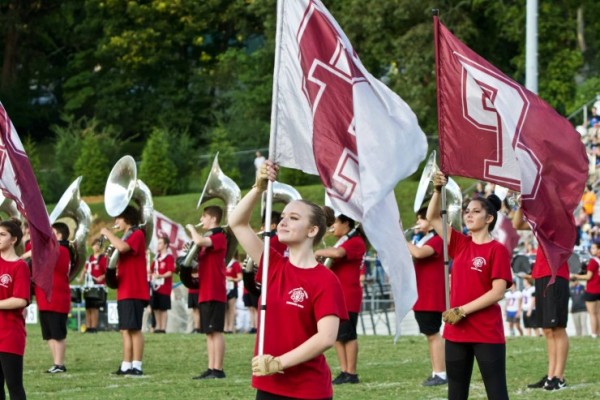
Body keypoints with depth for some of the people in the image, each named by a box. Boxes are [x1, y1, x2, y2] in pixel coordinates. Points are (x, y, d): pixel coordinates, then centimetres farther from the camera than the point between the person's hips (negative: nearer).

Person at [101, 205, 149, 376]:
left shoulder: (137, 234, -7)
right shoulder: (126, 237, 21)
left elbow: (122, 247, -26)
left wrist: (108, 233, -13)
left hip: (134, 291, -9)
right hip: (124, 290, 9)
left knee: (134, 328, -10)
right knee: (125, 330, 7)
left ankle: (137, 366, -10)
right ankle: (126, 366, 8)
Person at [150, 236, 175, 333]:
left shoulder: (169, 258, -6)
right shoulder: (157, 258, 15)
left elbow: (170, 272, -15)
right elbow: (152, 270, 25)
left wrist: (160, 276, -29)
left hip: (164, 287, -7)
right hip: (155, 286, 7)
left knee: (163, 308, -3)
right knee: (156, 308, 9)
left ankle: (163, 328, 0)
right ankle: (158, 326, 16)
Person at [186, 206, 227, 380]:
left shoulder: (219, 237, -10)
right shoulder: (208, 238, 19)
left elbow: (199, 241, -29)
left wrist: (191, 228, -11)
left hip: (215, 292, -10)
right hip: (206, 292, 10)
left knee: (216, 331, -9)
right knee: (209, 332, 9)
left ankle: (218, 370, -9)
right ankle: (211, 369, 11)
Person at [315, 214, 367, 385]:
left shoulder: (356, 242, -12)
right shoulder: (342, 242, 20)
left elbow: (337, 253, -29)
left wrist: (319, 252, -15)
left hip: (348, 297, -9)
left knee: (348, 335, -7)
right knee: (337, 335, 8)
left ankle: (351, 373, -4)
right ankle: (344, 371, 11)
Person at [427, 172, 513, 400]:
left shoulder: (497, 250, -7)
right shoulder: (460, 244, 10)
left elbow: (498, 292, -14)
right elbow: (432, 218, 10)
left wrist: (463, 310, -15)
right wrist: (438, 190, -6)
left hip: (488, 334, -6)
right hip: (456, 332, 6)